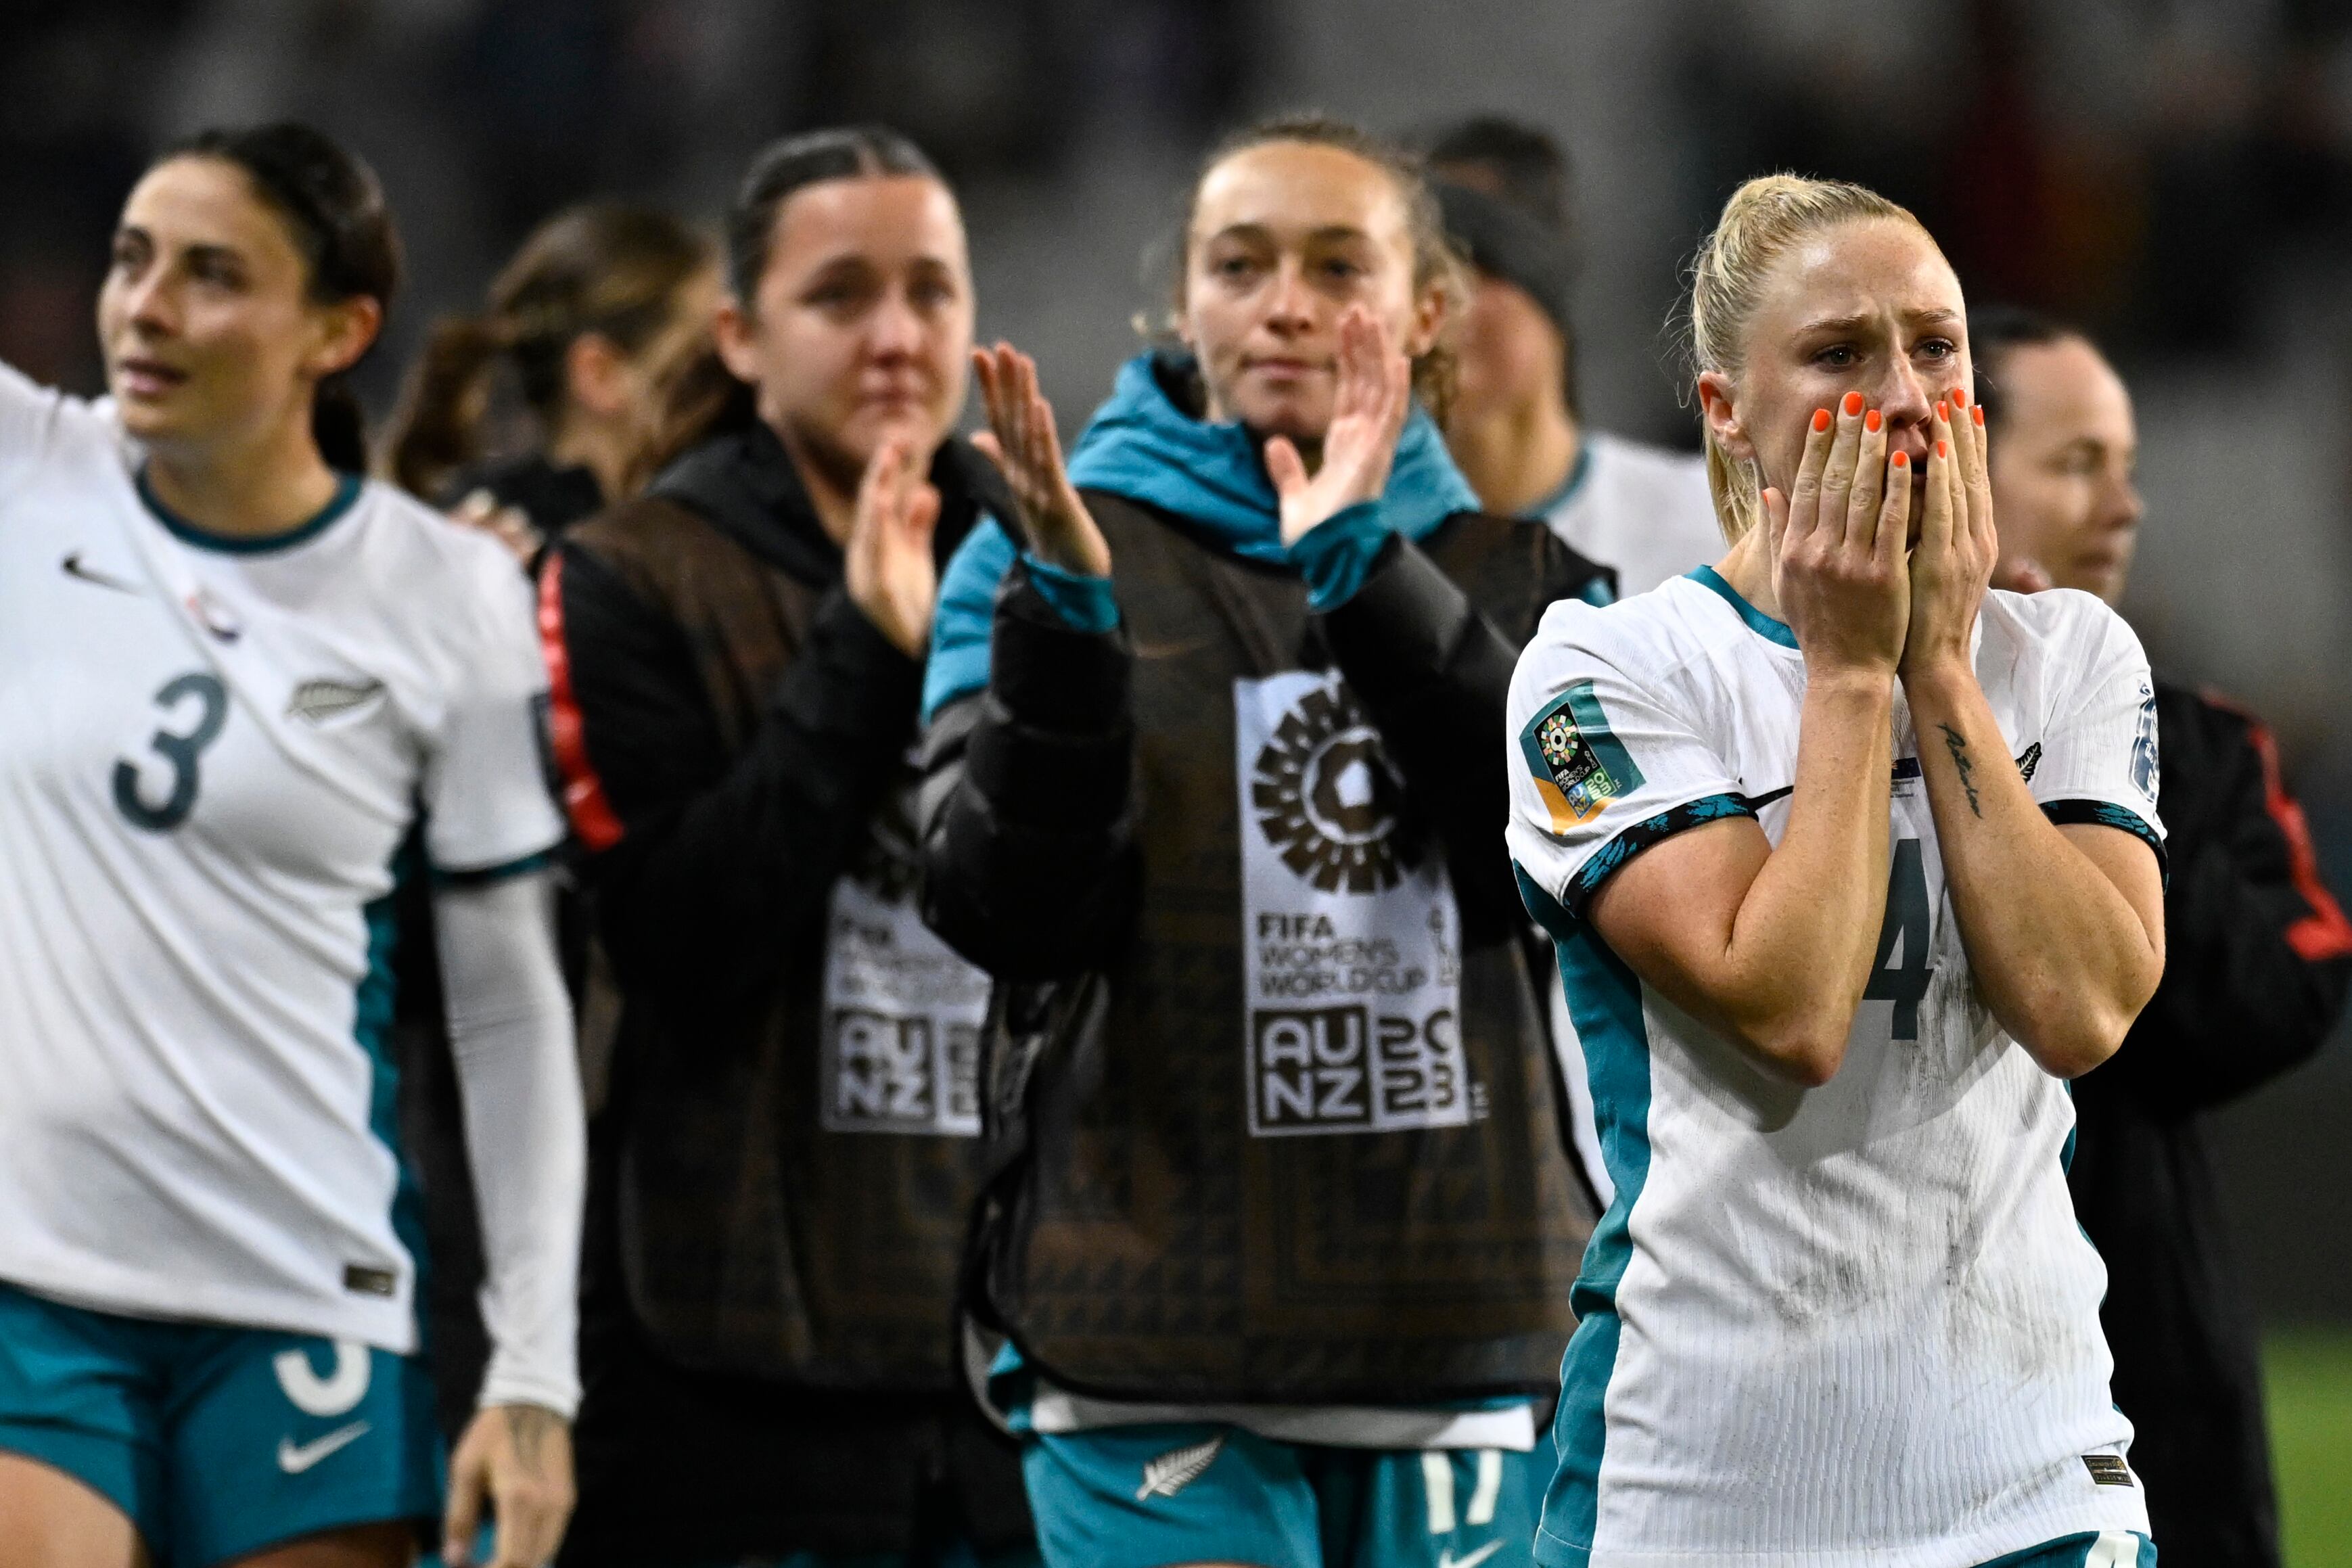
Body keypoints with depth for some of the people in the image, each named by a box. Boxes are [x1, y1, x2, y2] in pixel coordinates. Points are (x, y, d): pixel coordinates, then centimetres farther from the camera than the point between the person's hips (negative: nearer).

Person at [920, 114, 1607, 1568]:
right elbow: (1008, 911, -7)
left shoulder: (1515, 585, 12)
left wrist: (1360, 570, -16)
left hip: (1458, 1337, 3)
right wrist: (1063, 606, -20)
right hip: (1158, 1344, -2)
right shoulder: (1045, 563, 6)